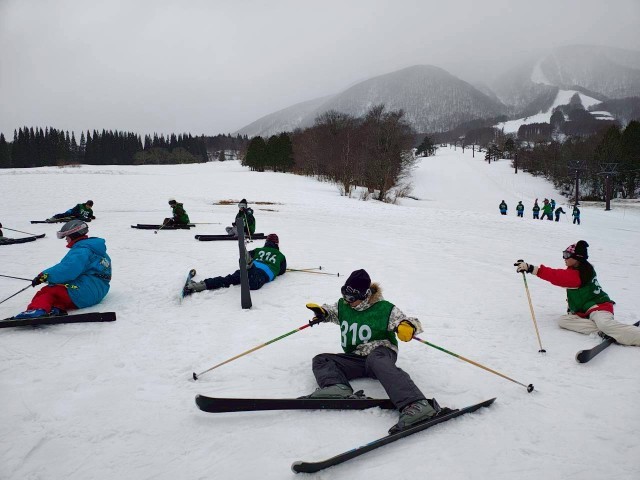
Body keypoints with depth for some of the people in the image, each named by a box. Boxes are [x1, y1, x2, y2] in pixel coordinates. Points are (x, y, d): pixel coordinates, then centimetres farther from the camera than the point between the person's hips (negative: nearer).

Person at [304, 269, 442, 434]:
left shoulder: (385, 309, -6)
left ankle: (416, 405, -59)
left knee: (376, 360, -42)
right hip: (356, 358, 6)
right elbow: (329, 311, 27)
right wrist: (321, 312, 3)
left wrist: (408, 327, -31)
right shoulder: (343, 306, 9)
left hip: (381, 351, -6)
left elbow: (410, 322, -6)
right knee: (320, 360, -13)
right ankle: (338, 389, -46)